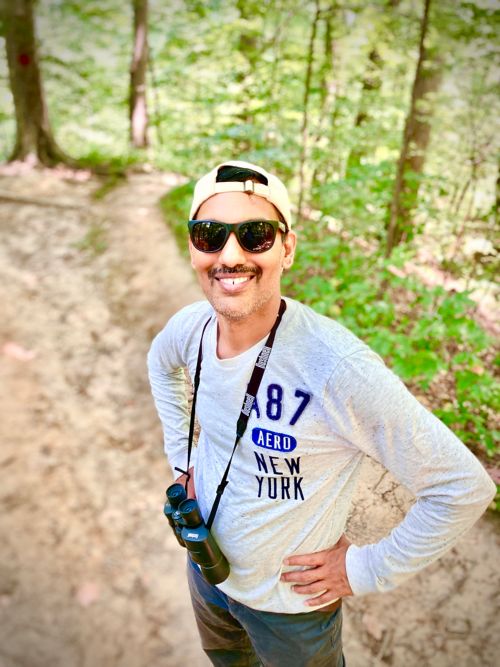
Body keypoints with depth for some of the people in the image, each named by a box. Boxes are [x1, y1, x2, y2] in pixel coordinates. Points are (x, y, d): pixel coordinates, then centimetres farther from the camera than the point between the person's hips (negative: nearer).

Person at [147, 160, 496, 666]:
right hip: (205, 567, 5)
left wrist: (366, 570, -18)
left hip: (290, 603, -5)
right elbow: (160, 364, 9)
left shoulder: (337, 369, -37)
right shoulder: (191, 326, -17)